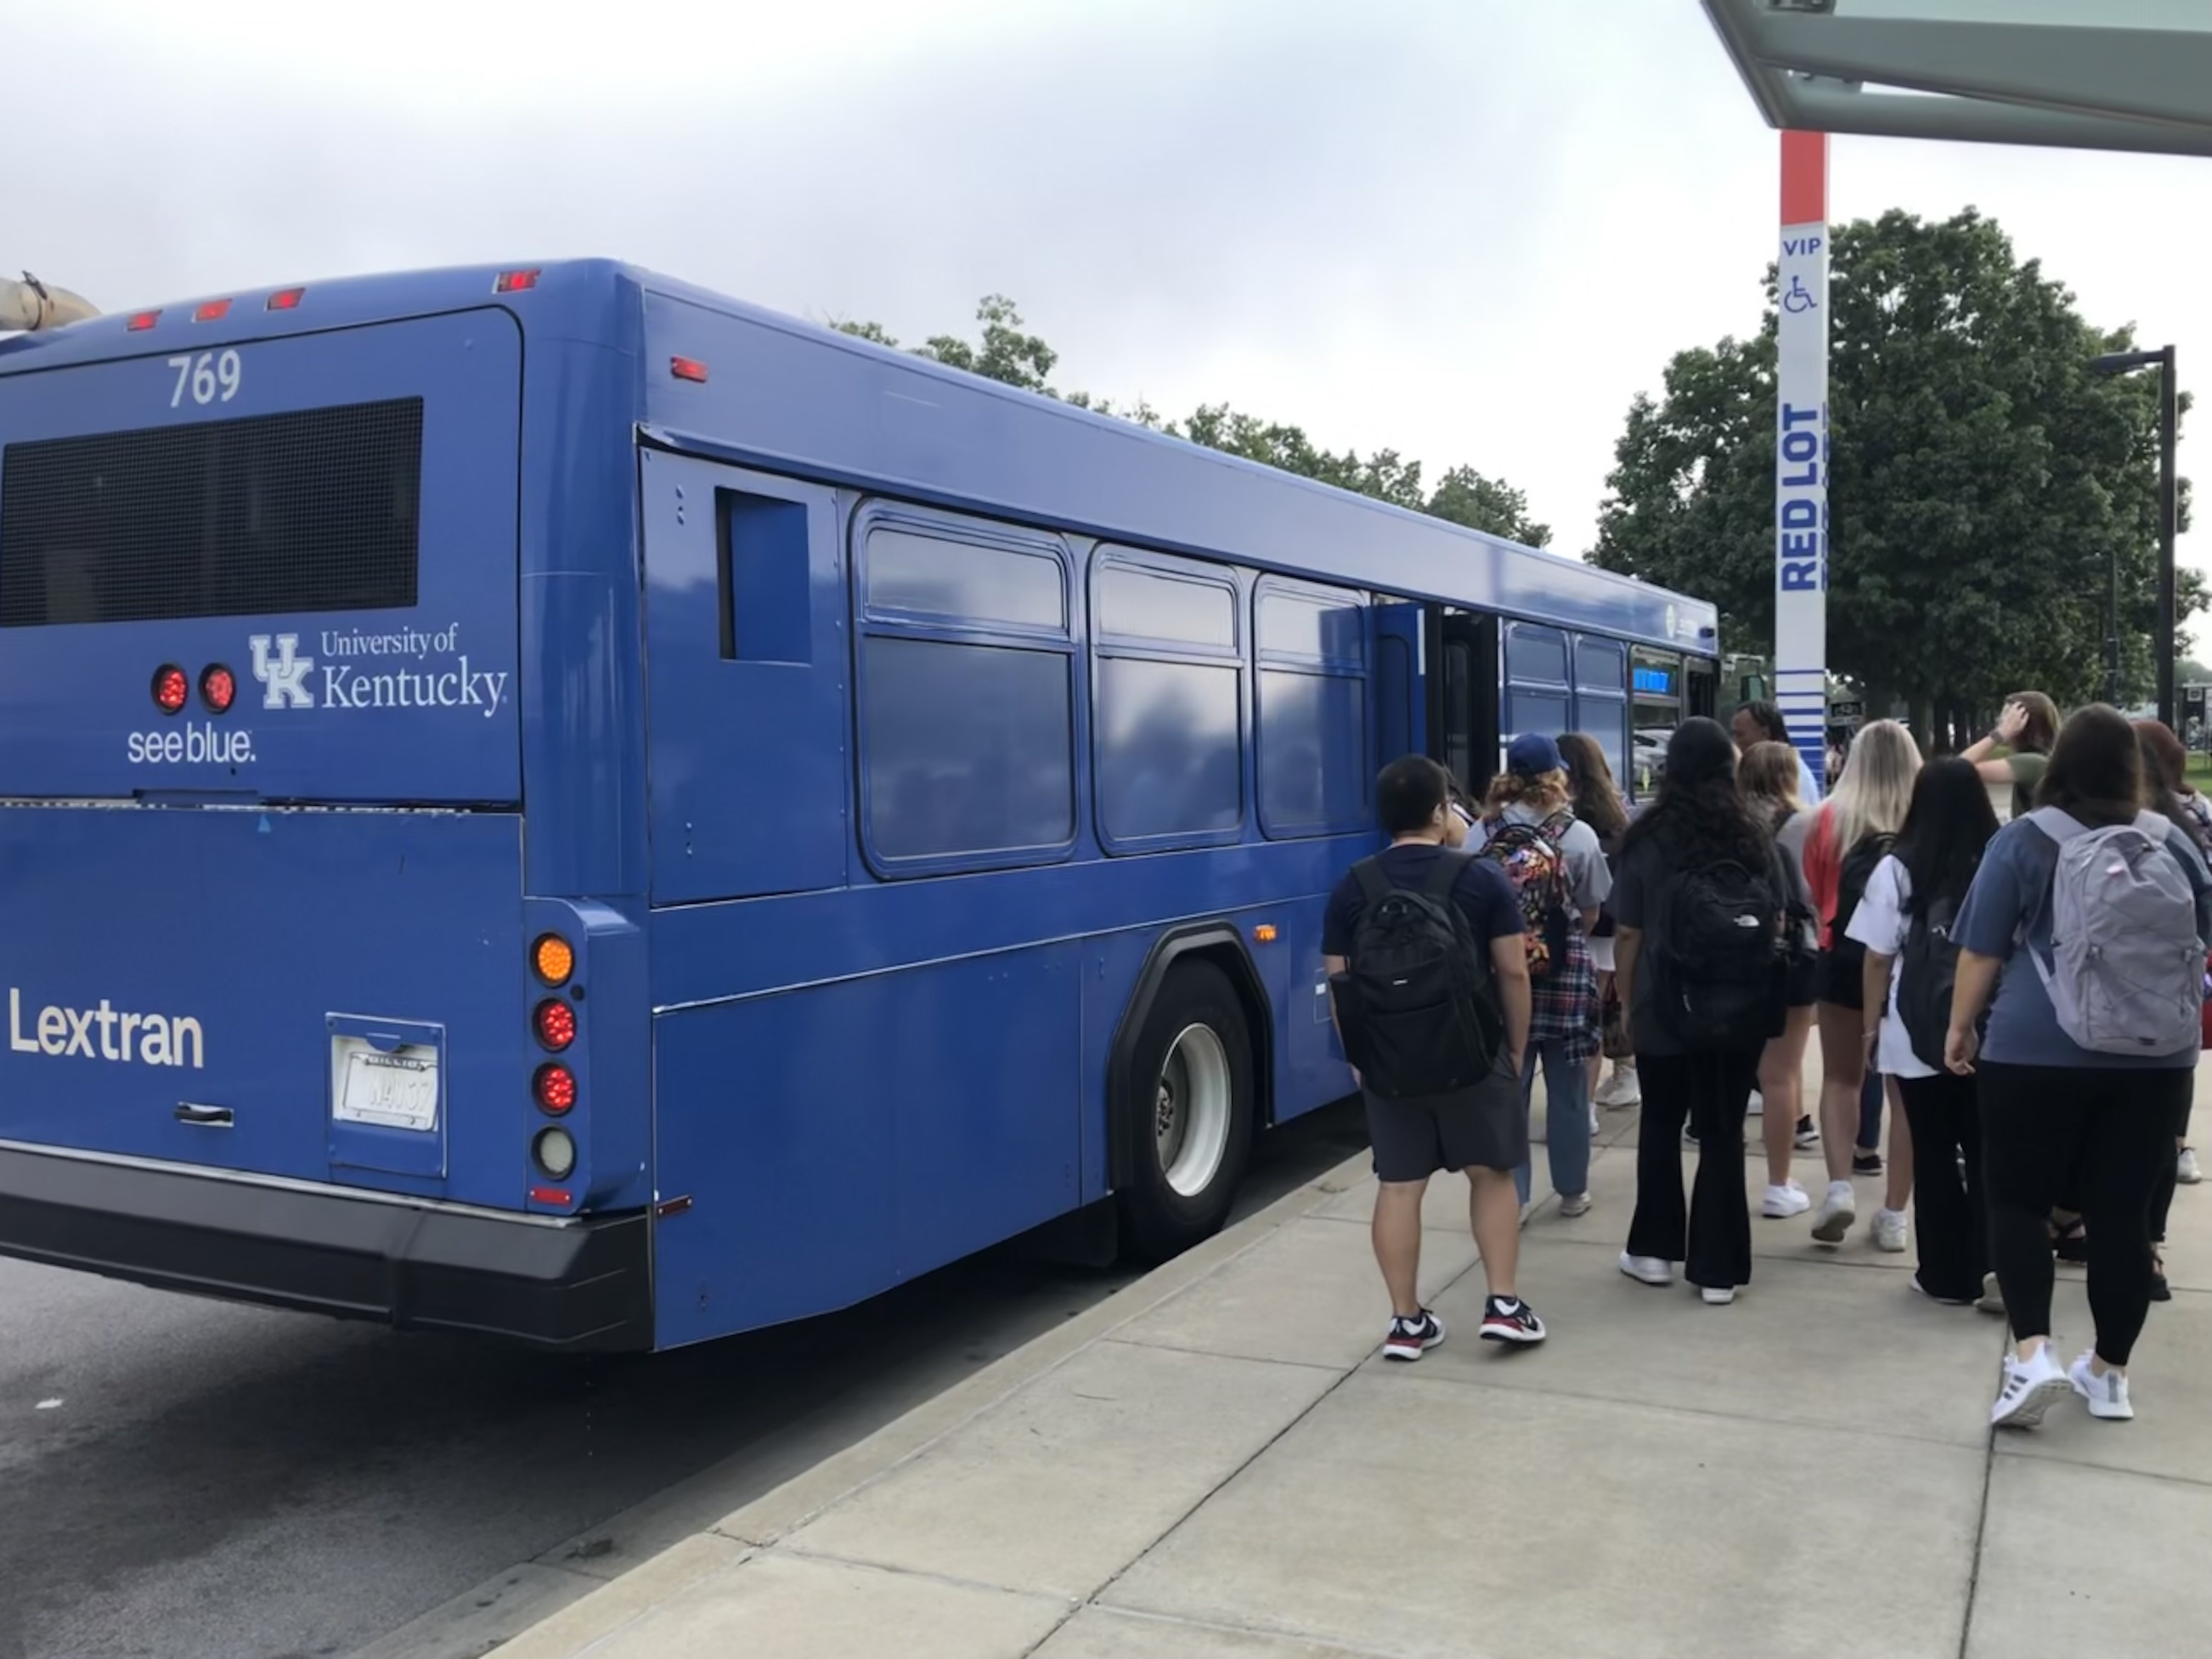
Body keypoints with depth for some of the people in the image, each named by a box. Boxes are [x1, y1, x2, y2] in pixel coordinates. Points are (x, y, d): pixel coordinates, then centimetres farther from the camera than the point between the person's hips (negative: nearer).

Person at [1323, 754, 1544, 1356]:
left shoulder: (1352, 889, 0)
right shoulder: (1481, 879, -5)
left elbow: (1339, 982, 2)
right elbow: (1513, 972, -4)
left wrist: (1357, 1055, 13)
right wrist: (1516, 1046, 8)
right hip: (1472, 1055, -1)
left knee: (1398, 1186, 7)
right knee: (1491, 1173, 14)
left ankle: (1407, 1322, 12)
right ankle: (1503, 1304, 14)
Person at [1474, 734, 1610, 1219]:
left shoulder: (1485, 833, -3)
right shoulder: (1578, 836, -7)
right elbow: (1590, 915, 2)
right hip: (1563, 974, -1)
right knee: (1567, 1090, 10)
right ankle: (1572, 1192, 21)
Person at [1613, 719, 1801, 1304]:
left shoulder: (1648, 840, -7)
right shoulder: (1755, 838, -1)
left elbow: (1629, 935, -6)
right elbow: (1778, 924, 6)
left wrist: (1628, 1002, 4)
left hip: (1667, 1009, -1)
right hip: (1741, 1010, 2)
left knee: (1660, 1125, 17)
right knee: (1723, 1134, 8)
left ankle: (1655, 1249, 24)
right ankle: (1717, 1268, 11)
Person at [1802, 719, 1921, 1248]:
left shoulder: (1832, 818, -5)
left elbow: (1813, 892, 3)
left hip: (1847, 957, 0)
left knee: (1841, 1077, 15)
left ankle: (1840, 1187, -3)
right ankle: (1893, 1214, 12)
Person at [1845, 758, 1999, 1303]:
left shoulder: (1897, 869, -7)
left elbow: (1879, 959, -3)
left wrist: (1871, 1027, 8)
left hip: (1919, 1035, -2)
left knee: (1934, 1156, 9)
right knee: (1985, 1155, 11)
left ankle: (1948, 1275, 16)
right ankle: (1991, 1270, 16)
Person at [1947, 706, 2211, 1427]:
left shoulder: (2025, 840, -6)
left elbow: (1982, 952, -5)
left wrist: (1961, 1027, 7)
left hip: (2038, 1054, -3)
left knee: (2019, 1200, 7)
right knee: (2123, 1212, 10)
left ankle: (2031, 1351, -9)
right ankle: (2110, 1371, 20)